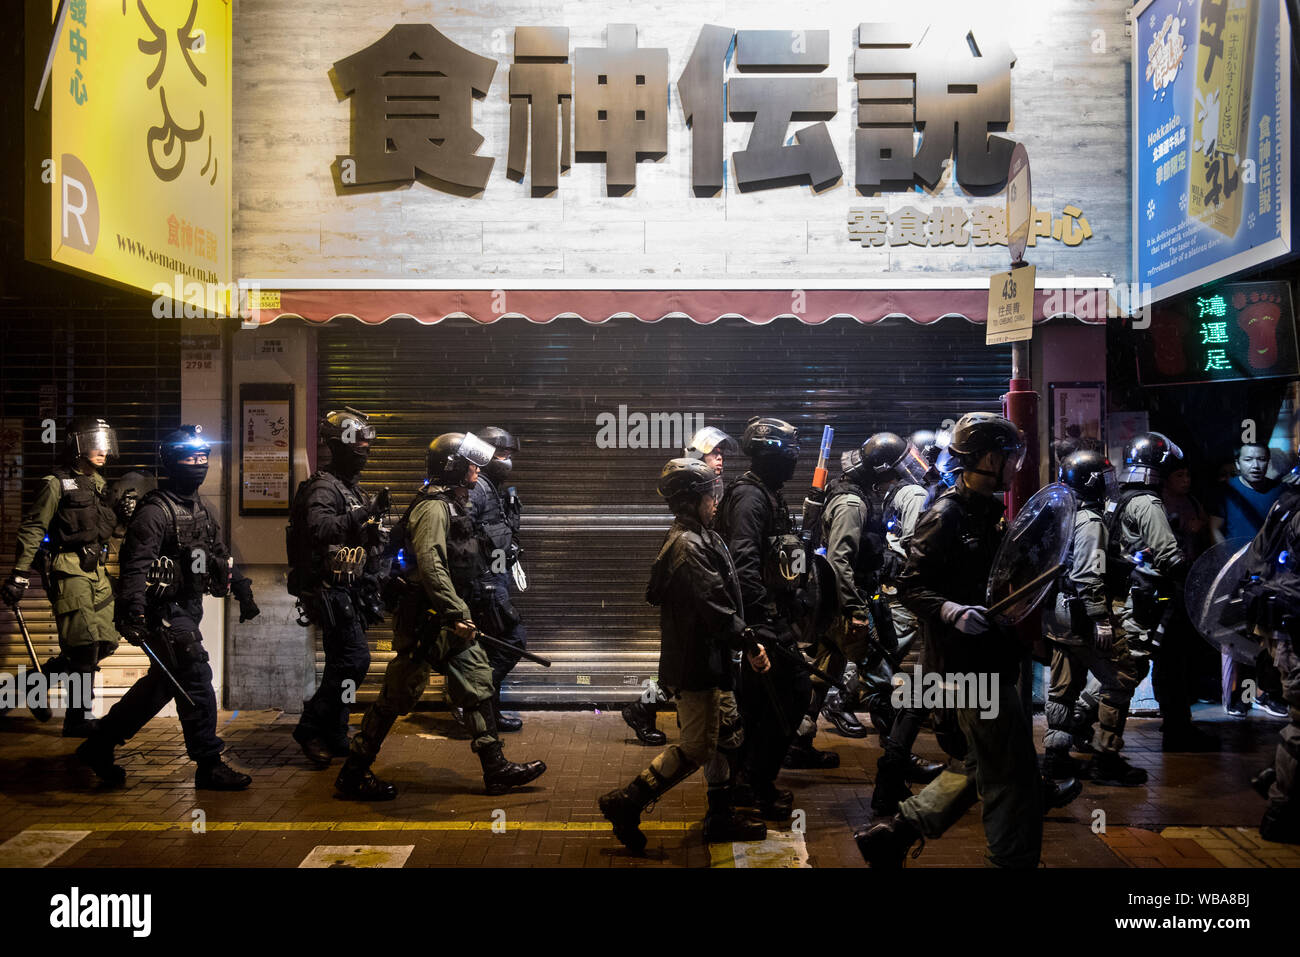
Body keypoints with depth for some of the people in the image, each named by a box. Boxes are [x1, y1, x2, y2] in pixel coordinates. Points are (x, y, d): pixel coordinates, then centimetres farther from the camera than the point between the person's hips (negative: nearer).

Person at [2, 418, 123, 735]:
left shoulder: (99, 483, 16)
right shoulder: (56, 484, -7)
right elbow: (32, 529, -9)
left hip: (95, 570, 8)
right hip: (68, 570, -8)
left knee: (106, 642, 7)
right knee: (85, 643, -9)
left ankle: (42, 677, 26)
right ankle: (78, 719, 1)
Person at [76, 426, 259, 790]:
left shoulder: (199, 509, 14)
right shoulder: (156, 510, -15)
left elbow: (220, 555, 25)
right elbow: (135, 564, -26)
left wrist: (243, 591, 23)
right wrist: (132, 611, -38)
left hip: (189, 606, 10)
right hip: (166, 611, -10)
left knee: (163, 681, 16)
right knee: (196, 679, -8)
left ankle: (100, 745, 29)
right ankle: (209, 766, 1)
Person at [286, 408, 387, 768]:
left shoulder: (354, 487, 18)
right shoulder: (324, 486, -14)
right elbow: (320, 527, -34)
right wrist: (363, 513, -39)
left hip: (349, 588, 10)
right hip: (329, 588, -10)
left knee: (343, 661, 12)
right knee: (355, 657, -15)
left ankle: (333, 738, 20)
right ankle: (312, 728, -5)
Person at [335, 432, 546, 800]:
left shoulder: (455, 504, 16)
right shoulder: (433, 507, -17)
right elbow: (430, 565, -29)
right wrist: (455, 614, -31)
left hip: (449, 618, 10)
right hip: (425, 617, -10)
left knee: (477, 681, 9)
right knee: (399, 694, -2)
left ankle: (496, 769, 15)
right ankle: (353, 773, 10)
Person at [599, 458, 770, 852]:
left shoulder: (697, 538, 14)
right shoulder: (689, 546, -21)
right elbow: (715, 606, -25)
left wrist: (742, 642, 17)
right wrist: (749, 644, -18)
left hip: (711, 658, 10)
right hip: (696, 662, -10)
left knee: (727, 736, 16)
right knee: (697, 747, -3)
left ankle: (721, 816, 27)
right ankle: (626, 802, 4)